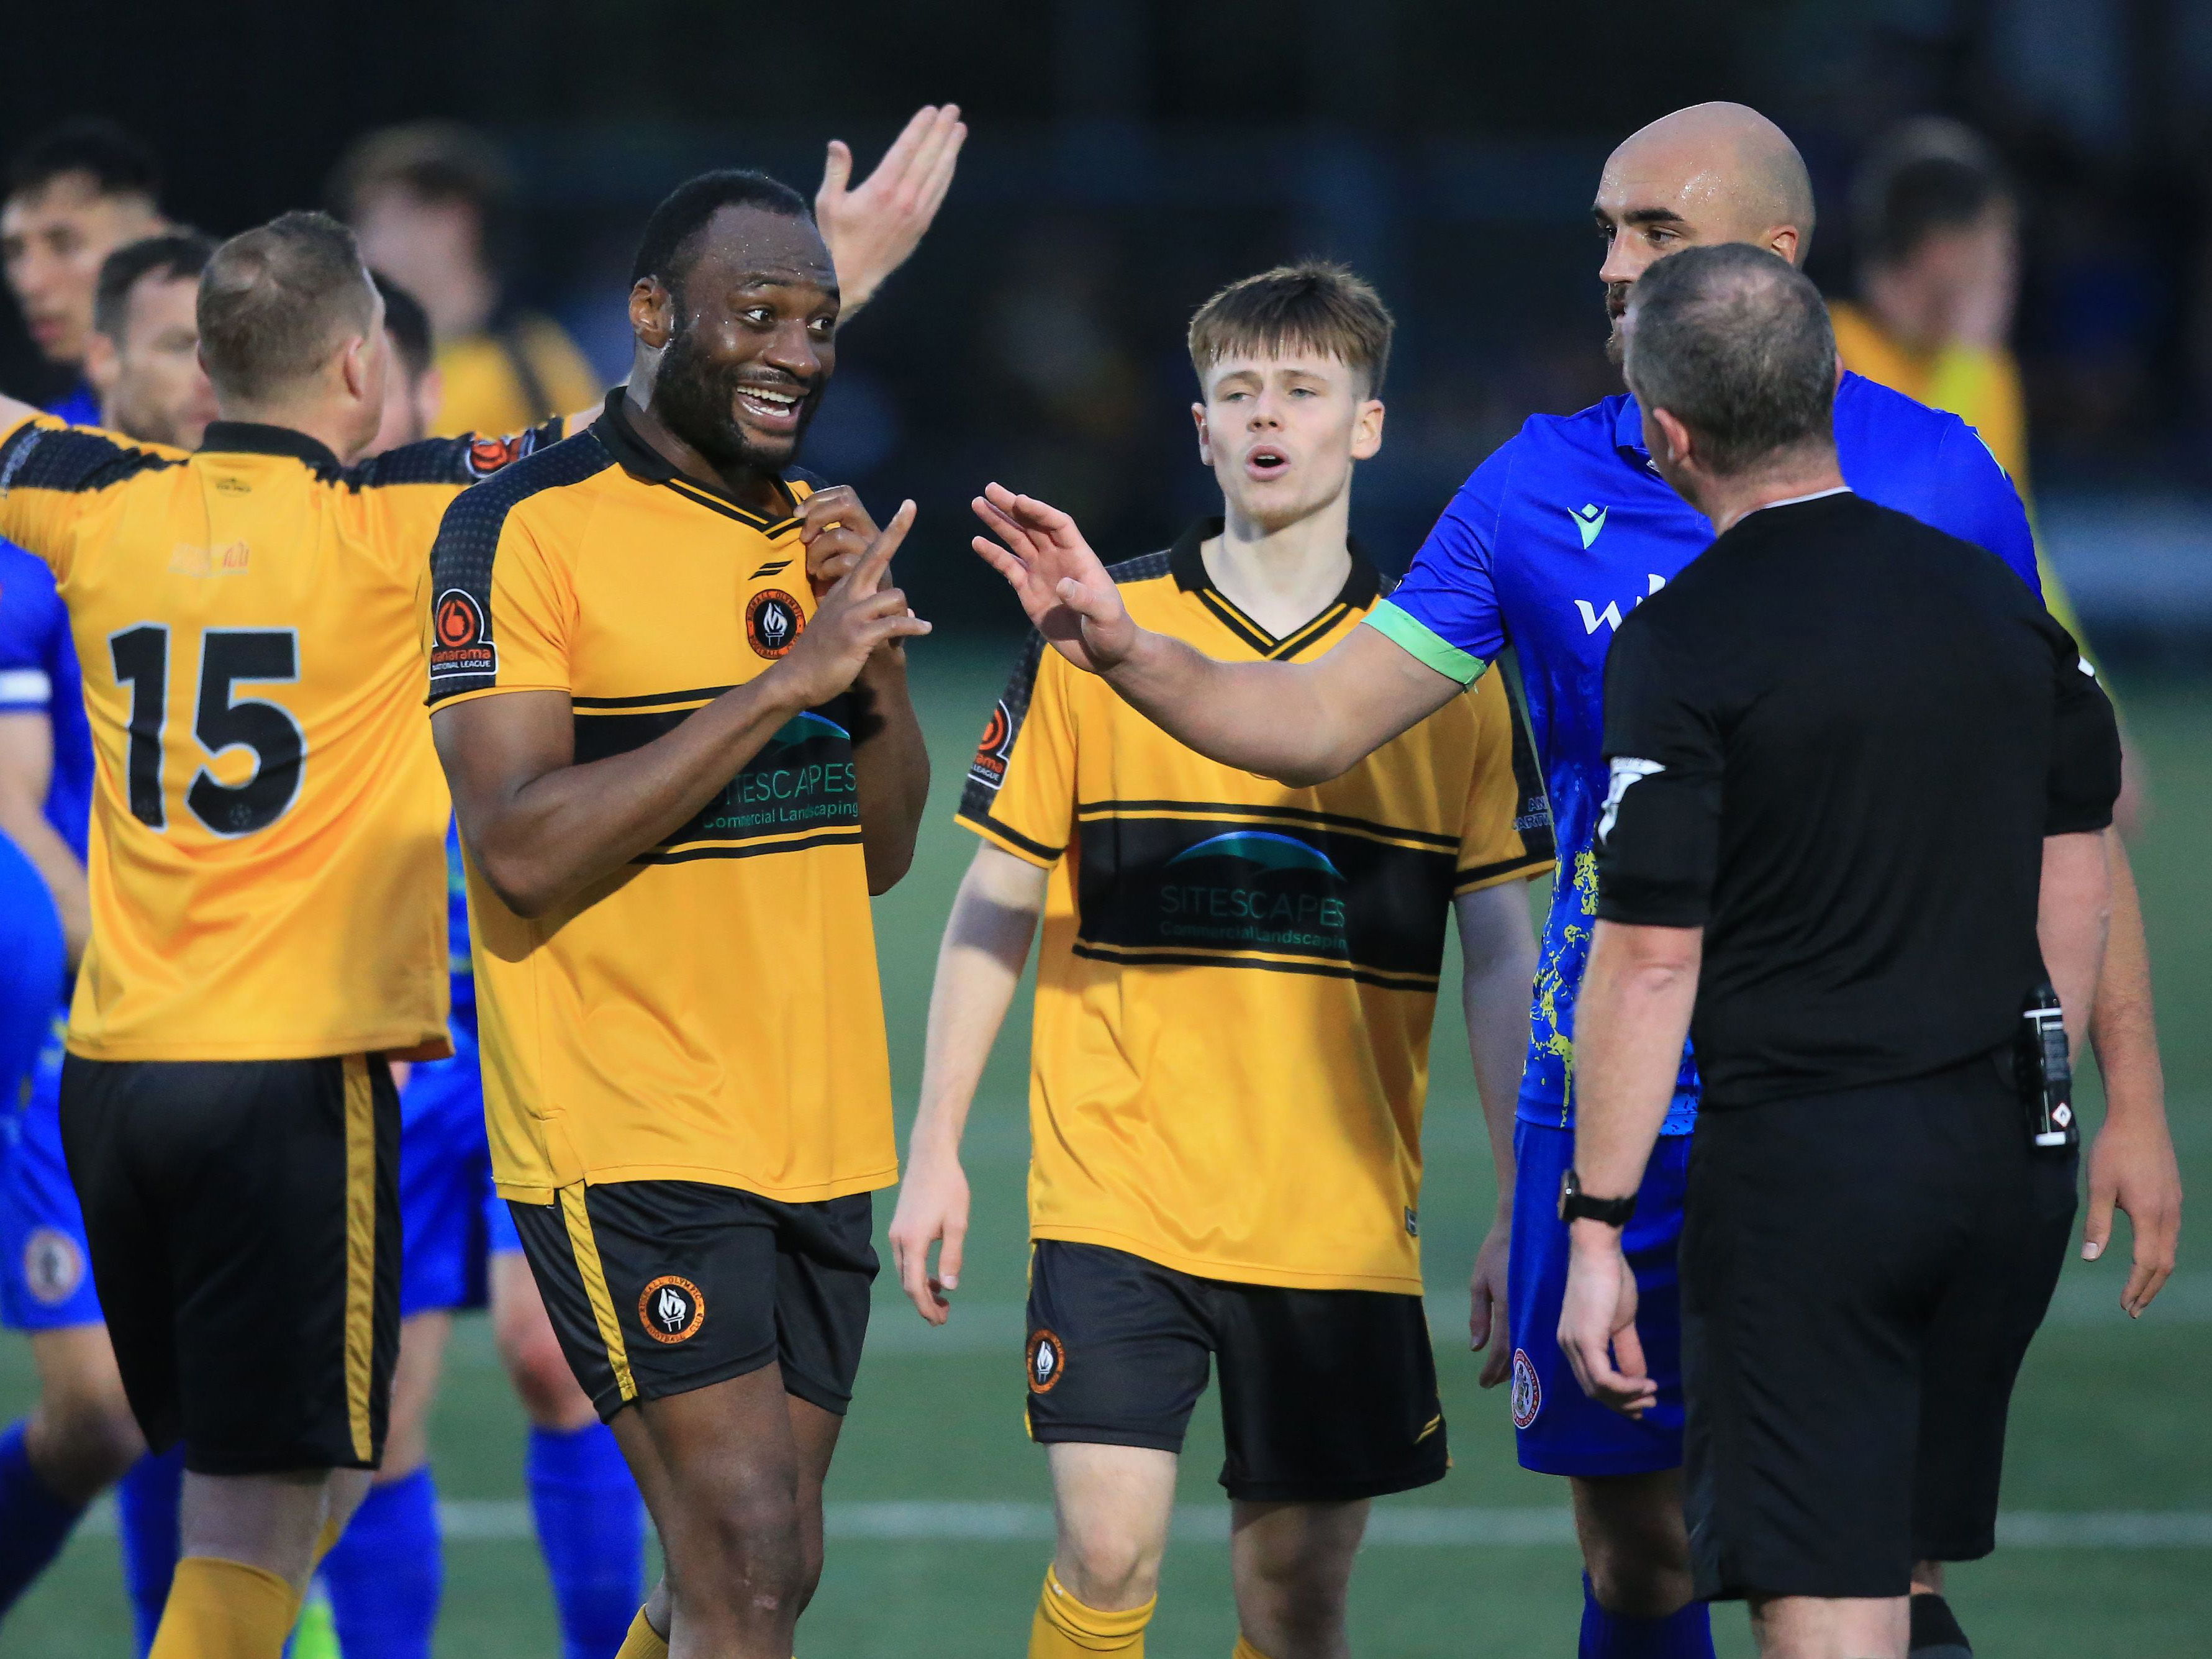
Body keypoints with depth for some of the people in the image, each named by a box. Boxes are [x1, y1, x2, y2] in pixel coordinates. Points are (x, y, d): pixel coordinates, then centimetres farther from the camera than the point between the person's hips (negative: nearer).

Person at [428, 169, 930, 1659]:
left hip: (813, 1136, 7)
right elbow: (523, 850, -19)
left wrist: (881, 652, -2)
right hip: (631, 1135, -7)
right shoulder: (530, 530, -9)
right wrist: (788, 679, -21)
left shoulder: (817, 535, 14)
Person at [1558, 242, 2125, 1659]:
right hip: (2007, 1155, 6)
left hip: (1805, 1169, -6)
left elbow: (1651, 959, -14)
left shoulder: (1681, 647, -13)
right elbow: (2079, 887, 13)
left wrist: (1597, 1230, -9)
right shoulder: (1997, 599, 6)